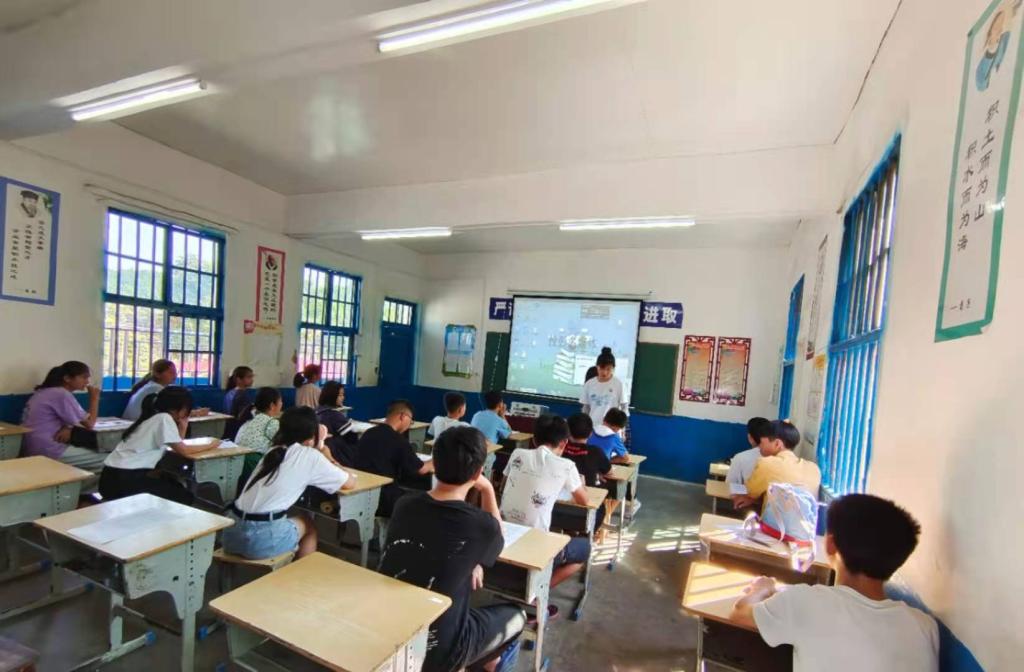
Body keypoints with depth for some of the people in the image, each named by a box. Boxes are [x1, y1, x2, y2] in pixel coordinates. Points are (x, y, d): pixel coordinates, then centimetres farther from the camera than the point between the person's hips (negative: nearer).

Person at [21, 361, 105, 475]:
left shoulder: (46, 391, 15)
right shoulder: (62, 394, -15)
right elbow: (89, 423, -11)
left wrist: (68, 429, -6)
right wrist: (95, 398, -1)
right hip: (46, 451, -10)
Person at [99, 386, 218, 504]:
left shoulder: (154, 418, 14)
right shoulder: (164, 418, -13)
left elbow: (177, 446, 14)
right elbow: (183, 450, -14)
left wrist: (183, 427, 3)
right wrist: (209, 445, 0)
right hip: (124, 480, -9)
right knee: (185, 498, 2)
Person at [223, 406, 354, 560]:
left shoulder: (274, 451, 15)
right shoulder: (310, 456, -4)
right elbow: (350, 483, 5)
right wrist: (329, 460, 20)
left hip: (231, 533, 6)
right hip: (261, 538, -6)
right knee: (309, 525, 23)